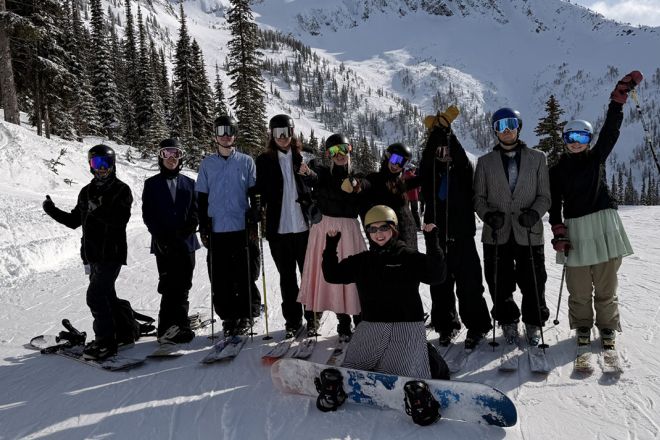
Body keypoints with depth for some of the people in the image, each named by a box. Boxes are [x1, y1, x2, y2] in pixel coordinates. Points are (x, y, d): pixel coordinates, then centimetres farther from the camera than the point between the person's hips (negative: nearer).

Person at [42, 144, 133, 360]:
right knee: (106, 295, 13)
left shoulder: (121, 190, -4)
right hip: (93, 253, 7)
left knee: (96, 295, -12)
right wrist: (53, 211, 8)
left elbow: (121, 219, -19)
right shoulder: (86, 192, 15)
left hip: (112, 253, -7)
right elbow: (74, 221, 20)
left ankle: (105, 342, -4)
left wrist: (99, 211, -30)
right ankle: (123, 330, 26)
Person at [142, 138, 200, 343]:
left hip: (186, 243, 2)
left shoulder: (189, 184, 12)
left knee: (182, 286, 3)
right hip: (164, 245, -2)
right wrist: (161, 236, -11)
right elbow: (147, 214, 2)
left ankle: (169, 326, 13)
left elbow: (195, 211, 9)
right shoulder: (152, 184, 7)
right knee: (170, 286, -5)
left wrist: (188, 229, -10)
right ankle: (171, 326, 2)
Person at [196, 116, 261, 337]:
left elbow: (254, 194, 7)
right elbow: (202, 197, 12)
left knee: (244, 275, 0)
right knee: (219, 278, 2)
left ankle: (246, 316, 13)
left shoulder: (246, 162, 7)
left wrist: (255, 221, -3)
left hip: (242, 228, -2)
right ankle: (228, 318, 14)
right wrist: (203, 227, 5)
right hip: (216, 230, 2)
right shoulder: (207, 164, 11)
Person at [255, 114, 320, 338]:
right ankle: (292, 321, 20)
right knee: (287, 277, 9)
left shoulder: (303, 158, 6)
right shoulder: (264, 161, 6)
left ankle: (312, 318, 19)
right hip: (278, 228, 1)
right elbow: (260, 192, 6)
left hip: (304, 226, 0)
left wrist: (309, 175, -11)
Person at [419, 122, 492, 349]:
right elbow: (425, 160, -6)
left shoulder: (462, 169, 4)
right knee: (440, 283, 9)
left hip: (461, 236, -3)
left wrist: (448, 134, -14)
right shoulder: (431, 171, 8)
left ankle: (476, 326, 12)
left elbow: (462, 158, -10)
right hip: (436, 235, 3)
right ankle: (446, 325, 22)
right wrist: (435, 135, -13)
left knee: (468, 282, -2)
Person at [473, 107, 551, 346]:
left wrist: (534, 213, -15)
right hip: (497, 235, 1)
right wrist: (488, 215, -13)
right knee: (500, 285, 6)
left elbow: (544, 196, 5)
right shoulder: (485, 162, 9)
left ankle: (533, 324, 26)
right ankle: (508, 322, 27)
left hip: (529, 234, 0)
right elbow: (479, 197, 6)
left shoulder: (537, 158, 8)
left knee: (533, 284, 5)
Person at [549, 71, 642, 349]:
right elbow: (554, 204, 2)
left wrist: (620, 94, -7)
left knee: (606, 284, 4)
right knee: (579, 287, 2)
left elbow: (611, 128, 1)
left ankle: (607, 326, 20)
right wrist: (558, 233, -7)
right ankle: (582, 325, 21)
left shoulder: (596, 157, 11)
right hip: (575, 227, 0)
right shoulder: (558, 170, 7)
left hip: (604, 224, 1)